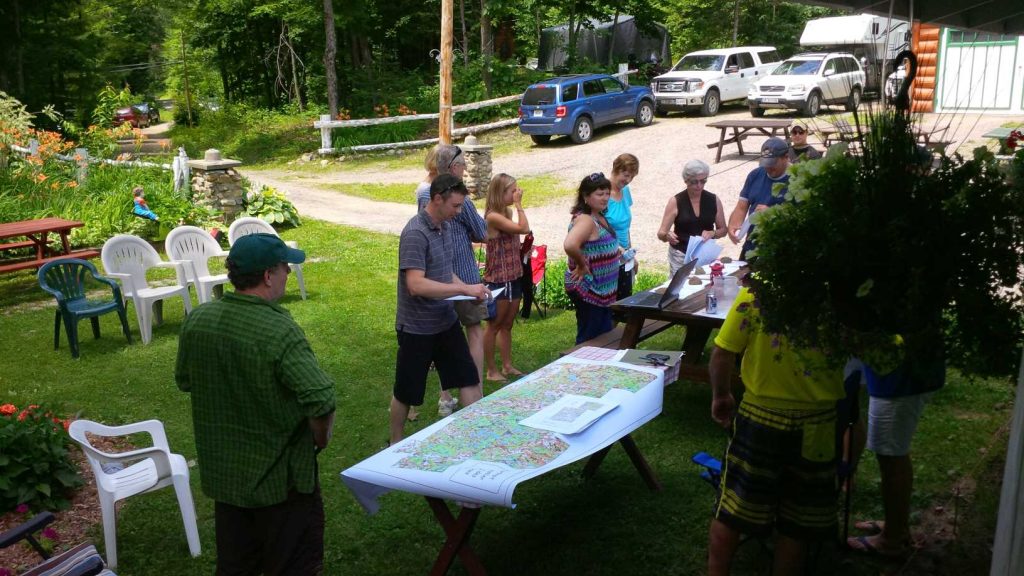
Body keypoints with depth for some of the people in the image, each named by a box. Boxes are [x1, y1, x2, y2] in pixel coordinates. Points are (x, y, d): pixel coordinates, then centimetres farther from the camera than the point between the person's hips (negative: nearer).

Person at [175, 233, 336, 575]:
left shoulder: (196, 320, -6)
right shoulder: (280, 332, -26)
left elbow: (184, 381, 10)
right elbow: (321, 401, -29)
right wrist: (321, 438, -9)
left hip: (222, 473, 6)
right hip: (280, 477, -6)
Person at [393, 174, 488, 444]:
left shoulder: (446, 226, 4)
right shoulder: (415, 234, -22)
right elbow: (416, 285, -31)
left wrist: (469, 289, -1)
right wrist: (464, 289, -28)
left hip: (446, 321, 7)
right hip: (417, 327, -7)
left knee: (469, 379, 8)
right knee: (406, 391, 10)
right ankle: (396, 444, 30)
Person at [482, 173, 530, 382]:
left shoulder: (506, 213, 11)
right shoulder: (493, 216, -18)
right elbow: (524, 228, -24)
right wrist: (518, 204, -17)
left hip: (513, 277, 9)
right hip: (498, 279, -9)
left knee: (507, 325, 16)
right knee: (494, 326, 3)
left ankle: (507, 366, 26)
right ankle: (491, 370, 13)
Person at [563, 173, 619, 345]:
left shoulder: (599, 217, 9)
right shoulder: (585, 219, -21)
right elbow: (570, 245, -39)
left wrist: (616, 251, 10)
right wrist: (582, 266, -24)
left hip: (602, 290, 10)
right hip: (588, 290, -10)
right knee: (590, 339, 1)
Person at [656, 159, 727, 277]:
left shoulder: (714, 201, 4)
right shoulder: (675, 202, -4)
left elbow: (723, 230, 12)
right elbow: (661, 233, -6)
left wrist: (712, 233, -10)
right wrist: (667, 236, -29)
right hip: (681, 256, -2)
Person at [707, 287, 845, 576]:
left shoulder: (756, 289, -14)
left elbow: (721, 354, -11)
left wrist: (720, 395, 6)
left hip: (760, 413, 0)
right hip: (816, 423, 0)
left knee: (732, 508, 15)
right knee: (796, 520, 16)